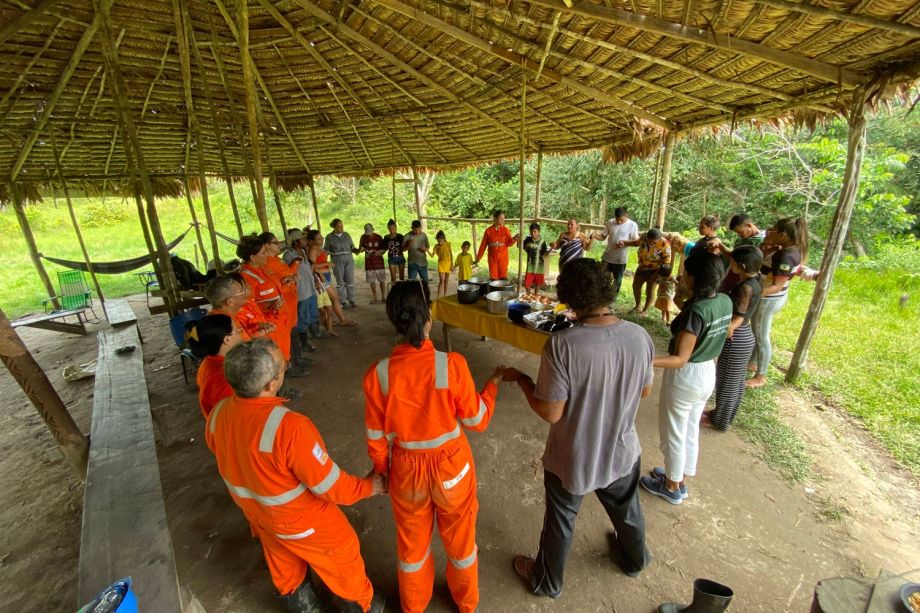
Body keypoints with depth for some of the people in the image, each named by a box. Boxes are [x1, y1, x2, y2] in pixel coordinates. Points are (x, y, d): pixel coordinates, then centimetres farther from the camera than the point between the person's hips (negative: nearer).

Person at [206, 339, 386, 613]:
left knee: (282, 561, 33)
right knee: (340, 556, 22)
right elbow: (329, 485, -31)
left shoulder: (218, 413, -19)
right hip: (298, 518, -6)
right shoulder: (289, 427, -42)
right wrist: (367, 486, -13)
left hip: (252, 510, 6)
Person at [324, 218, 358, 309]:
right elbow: (326, 250, 4)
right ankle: (343, 302, 12)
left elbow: (352, 247, 10)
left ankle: (351, 300, 13)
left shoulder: (347, 235, 6)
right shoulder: (329, 237, -1)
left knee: (350, 281, 2)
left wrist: (357, 250, -9)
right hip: (337, 261, -2)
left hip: (349, 260, 2)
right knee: (340, 282, 3)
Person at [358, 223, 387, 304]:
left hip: (378, 261, -2)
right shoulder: (363, 237, 1)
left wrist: (380, 252, -19)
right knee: (372, 281, 5)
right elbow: (359, 249, 8)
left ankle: (383, 296, 13)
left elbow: (384, 248, 2)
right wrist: (361, 249, -15)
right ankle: (375, 297, 15)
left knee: (382, 280, 1)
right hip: (369, 262, 2)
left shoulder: (378, 237, -4)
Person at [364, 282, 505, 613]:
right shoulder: (452, 365, -26)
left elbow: (377, 437, -8)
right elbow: (477, 421, -13)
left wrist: (382, 471, 12)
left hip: (406, 470, 1)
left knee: (412, 541, 29)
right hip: (451, 466, -1)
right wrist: (493, 383, 3)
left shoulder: (378, 374, -21)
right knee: (459, 536, 28)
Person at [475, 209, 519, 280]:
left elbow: (509, 243, -8)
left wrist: (514, 239, -28)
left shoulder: (506, 230, 0)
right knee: (493, 278, 4)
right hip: (492, 258, 0)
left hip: (503, 258, 0)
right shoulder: (488, 230, 0)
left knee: (503, 277, 3)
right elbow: (483, 245, 4)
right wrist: (478, 258, 5)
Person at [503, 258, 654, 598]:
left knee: (560, 522, 23)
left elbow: (551, 413, -25)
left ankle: (546, 581, 50)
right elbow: (645, 391, -1)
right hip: (621, 452, 4)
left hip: (572, 460, -4)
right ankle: (635, 558, 64)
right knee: (627, 509, 33)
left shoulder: (562, 345, -33)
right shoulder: (640, 336, -17)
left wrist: (520, 378, -12)